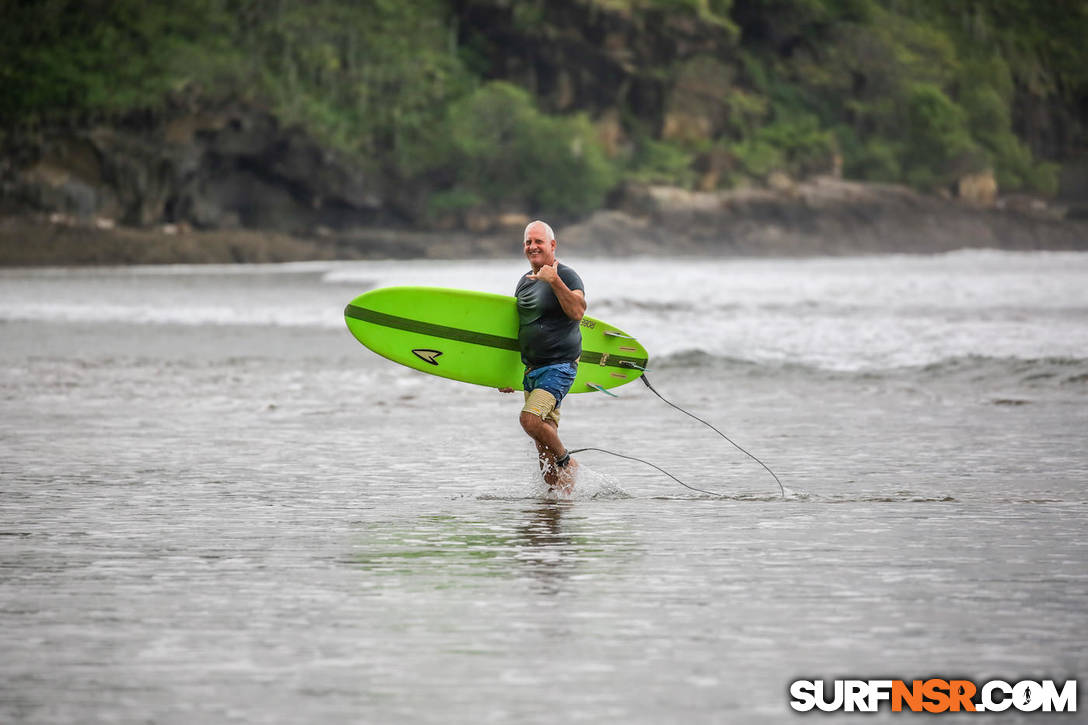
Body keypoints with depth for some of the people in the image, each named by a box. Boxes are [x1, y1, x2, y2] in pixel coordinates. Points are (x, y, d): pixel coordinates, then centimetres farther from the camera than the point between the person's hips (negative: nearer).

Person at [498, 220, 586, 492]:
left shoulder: (566, 276, -8)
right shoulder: (525, 282, 14)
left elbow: (577, 312, -25)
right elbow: (518, 327, 23)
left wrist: (554, 281, -32)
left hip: (559, 366, -8)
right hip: (531, 369, 8)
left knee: (530, 419, -24)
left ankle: (566, 461, -3)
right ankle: (565, 493, 13)